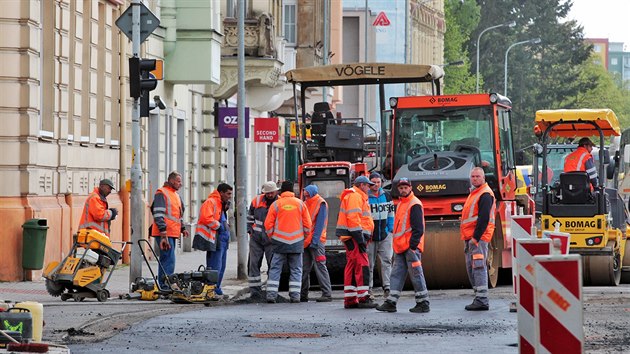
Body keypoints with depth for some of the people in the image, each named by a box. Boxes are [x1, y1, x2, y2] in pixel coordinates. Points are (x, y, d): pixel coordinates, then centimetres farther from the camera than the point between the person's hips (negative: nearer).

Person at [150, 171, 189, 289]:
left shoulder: (176, 195, 21)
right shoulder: (161, 193, -9)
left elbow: (180, 214, 34)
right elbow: (158, 214, -18)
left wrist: (183, 228, 27)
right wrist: (163, 232, -23)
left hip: (173, 233, 10)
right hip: (165, 234, -10)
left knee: (165, 260, 12)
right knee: (169, 260, -16)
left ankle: (162, 286, 16)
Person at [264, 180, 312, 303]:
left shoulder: (276, 204, -1)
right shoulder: (300, 204, 2)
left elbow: (268, 224, -1)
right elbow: (307, 224, 4)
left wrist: (272, 238, 14)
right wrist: (305, 239, 17)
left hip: (280, 242, -1)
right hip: (297, 242, 1)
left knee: (275, 269, 4)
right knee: (296, 270, 7)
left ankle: (271, 294, -3)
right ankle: (295, 295, 2)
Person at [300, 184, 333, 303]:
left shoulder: (321, 204, -6)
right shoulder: (306, 204, 16)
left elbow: (320, 223, -11)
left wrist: (315, 240, -16)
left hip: (316, 240, -7)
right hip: (306, 240, 7)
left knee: (320, 266, -9)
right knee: (304, 268, 7)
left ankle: (327, 294, -8)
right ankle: (303, 295, 12)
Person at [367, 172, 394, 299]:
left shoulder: (386, 196, 10)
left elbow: (391, 212, 18)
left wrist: (391, 228, 9)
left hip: (384, 235, 3)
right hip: (370, 235, -3)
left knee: (386, 261, -6)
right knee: (369, 263, 3)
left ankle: (387, 287, -9)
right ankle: (368, 289, 8)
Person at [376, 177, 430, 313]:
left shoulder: (415, 205, -10)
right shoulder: (401, 204, 19)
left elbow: (418, 228, -15)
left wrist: (413, 245, -20)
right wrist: (397, 245, 19)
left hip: (411, 247, -9)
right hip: (400, 247, 9)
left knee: (416, 274, -5)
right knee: (397, 274, 6)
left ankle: (423, 303, 0)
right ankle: (391, 302, 6)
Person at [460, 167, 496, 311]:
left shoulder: (485, 194, -10)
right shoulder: (474, 193, 22)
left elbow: (484, 218, -18)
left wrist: (475, 238, -22)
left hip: (479, 238, -11)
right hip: (471, 238, 11)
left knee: (478, 267, -14)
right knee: (471, 268, 11)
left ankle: (482, 301, -16)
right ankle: (479, 299, 15)